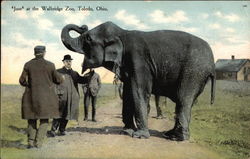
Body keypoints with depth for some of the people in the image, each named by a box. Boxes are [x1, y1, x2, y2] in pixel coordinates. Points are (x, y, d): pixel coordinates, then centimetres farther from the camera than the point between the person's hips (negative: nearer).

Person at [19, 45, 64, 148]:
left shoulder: (28, 65, -2)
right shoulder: (50, 65, -6)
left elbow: (22, 80, -1)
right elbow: (58, 79, 2)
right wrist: (62, 78, 25)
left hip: (31, 96, 2)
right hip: (46, 97, -2)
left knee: (32, 119, 15)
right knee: (44, 120, 8)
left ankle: (30, 142, 6)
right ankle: (38, 143, -1)